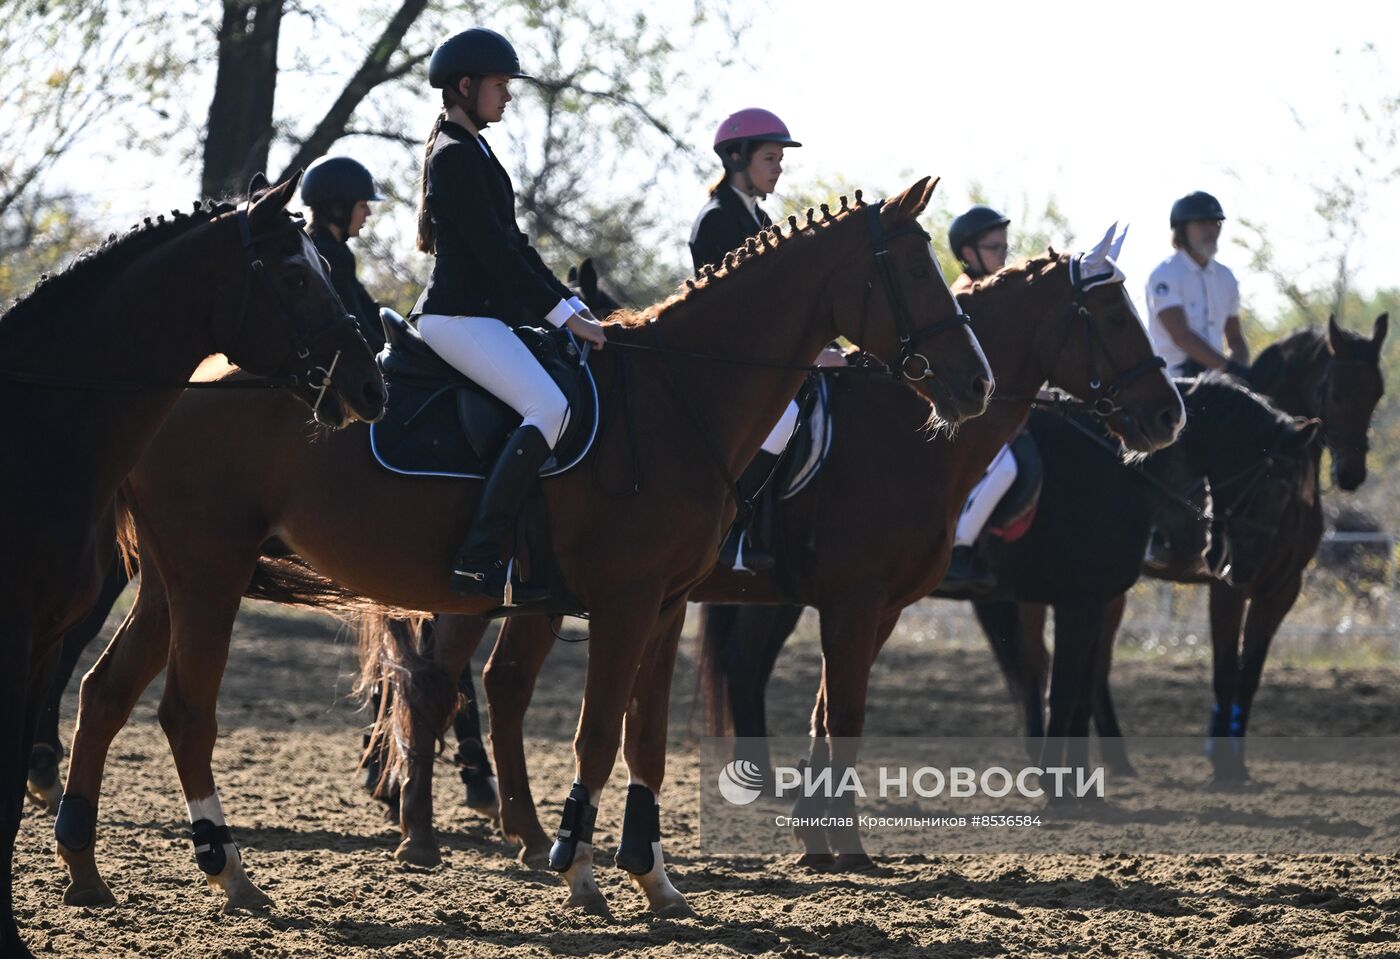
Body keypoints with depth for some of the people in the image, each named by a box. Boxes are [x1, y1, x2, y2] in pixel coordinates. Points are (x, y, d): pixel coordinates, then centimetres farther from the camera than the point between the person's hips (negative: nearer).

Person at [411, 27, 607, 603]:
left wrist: (574, 306, 15)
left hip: (489, 313, 11)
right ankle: (476, 560, -31)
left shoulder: (471, 153, 20)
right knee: (550, 409, -27)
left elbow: (511, 243, 22)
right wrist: (564, 315, -16)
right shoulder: (454, 158, -11)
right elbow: (494, 250, -17)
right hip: (458, 315, -11)